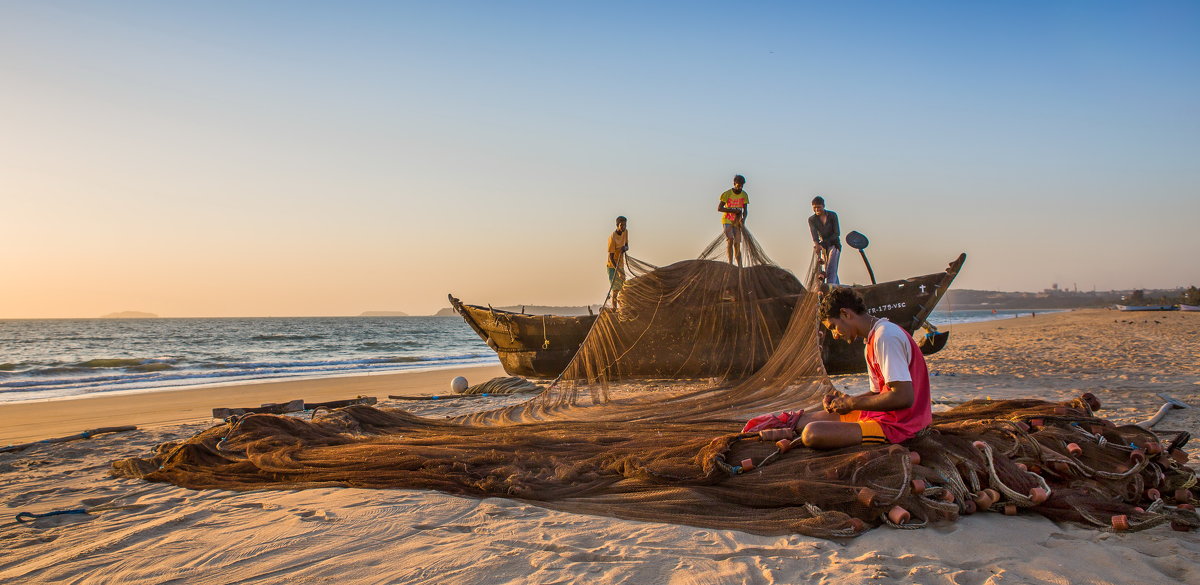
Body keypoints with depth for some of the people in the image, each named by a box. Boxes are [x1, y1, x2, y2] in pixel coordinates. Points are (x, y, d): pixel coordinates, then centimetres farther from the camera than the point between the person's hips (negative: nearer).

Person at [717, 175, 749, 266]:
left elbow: (745, 210, 2)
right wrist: (733, 210, -16)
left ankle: (740, 266, 3)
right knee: (729, 239, -22)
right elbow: (719, 208, -9)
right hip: (727, 220, -3)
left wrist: (743, 220, -16)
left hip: (737, 222, 3)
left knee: (737, 244, -2)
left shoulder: (744, 195, 1)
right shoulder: (727, 194, -10)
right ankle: (730, 263, -23)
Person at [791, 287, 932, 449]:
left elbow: (904, 397, -24)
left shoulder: (886, 336, -17)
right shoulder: (873, 339, 16)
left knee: (812, 434, -26)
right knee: (803, 420, 9)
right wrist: (846, 400, 4)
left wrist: (852, 403, -13)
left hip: (897, 426, -10)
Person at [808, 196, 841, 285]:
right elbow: (814, 235, -17)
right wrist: (817, 245, -39)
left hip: (834, 245, -3)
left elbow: (837, 233, -10)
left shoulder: (832, 215, -7)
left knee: (831, 270, -17)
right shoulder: (812, 220, -2)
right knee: (830, 271, 3)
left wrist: (823, 242, -19)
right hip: (824, 247, 3)